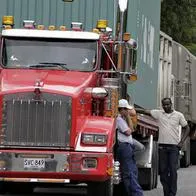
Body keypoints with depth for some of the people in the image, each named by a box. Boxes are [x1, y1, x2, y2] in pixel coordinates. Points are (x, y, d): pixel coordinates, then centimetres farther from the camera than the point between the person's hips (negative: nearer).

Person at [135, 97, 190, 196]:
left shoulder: (179, 115, 4)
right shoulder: (158, 113, 6)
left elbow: (186, 128, 10)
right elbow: (145, 111, -1)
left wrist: (181, 142, 0)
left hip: (174, 146, -2)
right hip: (162, 146, 2)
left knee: (173, 170, -8)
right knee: (163, 170, 4)